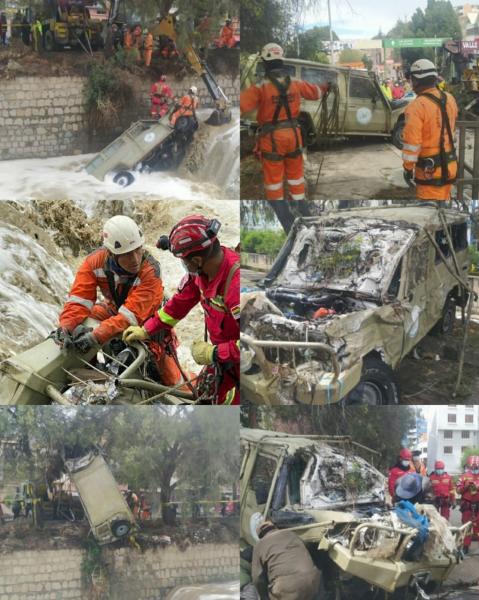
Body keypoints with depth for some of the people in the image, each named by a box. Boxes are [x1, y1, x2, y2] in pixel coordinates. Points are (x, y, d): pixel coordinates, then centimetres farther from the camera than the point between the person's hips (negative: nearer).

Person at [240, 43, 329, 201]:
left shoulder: (261, 88, -18)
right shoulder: (296, 84, -1)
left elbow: (241, 103, -27)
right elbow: (315, 91, 17)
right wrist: (325, 87, 38)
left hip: (272, 137, -4)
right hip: (293, 134, 4)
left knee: (274, 177, 6)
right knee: (295, 173, 18)